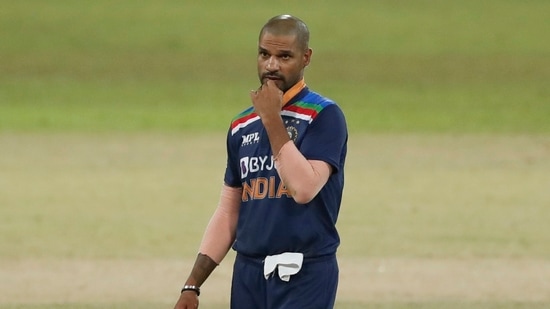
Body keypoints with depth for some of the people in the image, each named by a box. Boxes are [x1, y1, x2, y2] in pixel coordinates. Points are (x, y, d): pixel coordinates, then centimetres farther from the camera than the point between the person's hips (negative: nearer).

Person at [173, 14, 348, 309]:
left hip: (304, 277, -6)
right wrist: (192, 285, 11)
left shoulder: (323, 116, -5)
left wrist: (273, 120, -14)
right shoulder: (242, 126, 14)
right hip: (248, 274, 6)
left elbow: (304, 188, -19)